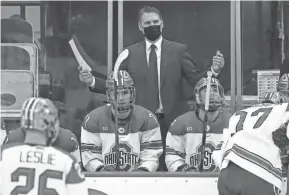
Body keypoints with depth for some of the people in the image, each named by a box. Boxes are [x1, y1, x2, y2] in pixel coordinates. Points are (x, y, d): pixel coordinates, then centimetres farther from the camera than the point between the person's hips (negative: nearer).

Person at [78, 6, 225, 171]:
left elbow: (196, 80, 2)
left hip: (173, 120, 0)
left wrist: (213, 70, -16)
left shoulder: (179, 50, 6)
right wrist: (92, 81, -9)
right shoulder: (130, 53, 7)